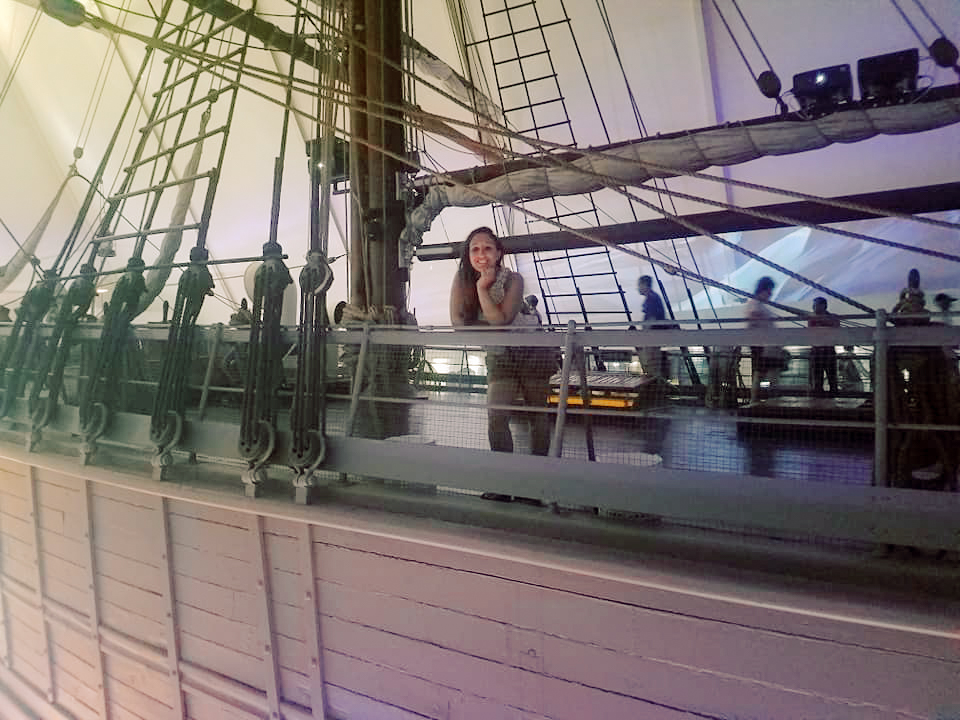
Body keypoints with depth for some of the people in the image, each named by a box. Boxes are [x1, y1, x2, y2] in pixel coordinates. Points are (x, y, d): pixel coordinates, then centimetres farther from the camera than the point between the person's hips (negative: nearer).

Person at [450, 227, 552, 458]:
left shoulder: (513, 279, -21)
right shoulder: (462, 278, -13)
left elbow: (501, 320, -30)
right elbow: (457, 321, -18)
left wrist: (482, 287, -31)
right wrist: (492, 326, -22)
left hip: (531, 350, -2)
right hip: (499, 356, 2)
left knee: (538, 413, 7)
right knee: (496, 417, -7)